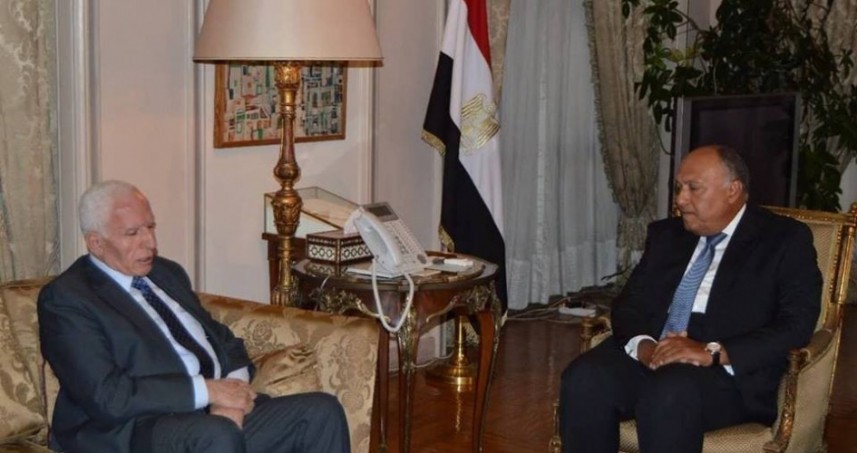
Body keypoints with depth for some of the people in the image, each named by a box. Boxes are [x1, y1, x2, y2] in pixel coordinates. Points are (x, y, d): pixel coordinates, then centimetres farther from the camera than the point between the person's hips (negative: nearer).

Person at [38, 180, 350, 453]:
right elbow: (107, 397, -16)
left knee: (322, 411, -10)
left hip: (219, 415, 8)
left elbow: (221, 339, 19)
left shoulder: (167, 272, 19)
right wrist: (207, 390, -17)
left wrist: (231, 392, -4)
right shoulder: (65, 299, -5)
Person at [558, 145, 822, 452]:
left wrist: (713, 353, -20)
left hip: (730, 372, -5)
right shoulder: (666, 234, 20)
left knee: (671, 393, -37)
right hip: (650, 357, 5)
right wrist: (644, 344, -10)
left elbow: (797, 325, -8)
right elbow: (629, 303, 14)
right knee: (584, 378, -26)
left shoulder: (784, 240, 4)